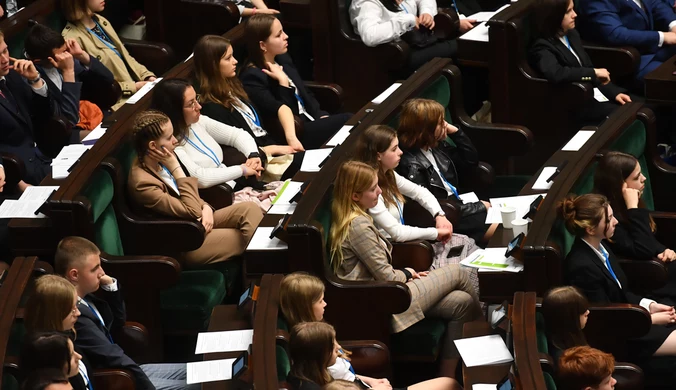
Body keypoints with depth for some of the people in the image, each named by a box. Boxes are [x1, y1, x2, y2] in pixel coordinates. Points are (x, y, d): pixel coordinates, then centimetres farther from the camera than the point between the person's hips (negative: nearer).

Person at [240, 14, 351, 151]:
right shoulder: (252, 77, -14)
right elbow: (279, 111, -21)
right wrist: (283, 82, -28)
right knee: (349, 123, -22)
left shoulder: (283, 59, 13)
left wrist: (322, 117, 3)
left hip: (312, 122, 9)